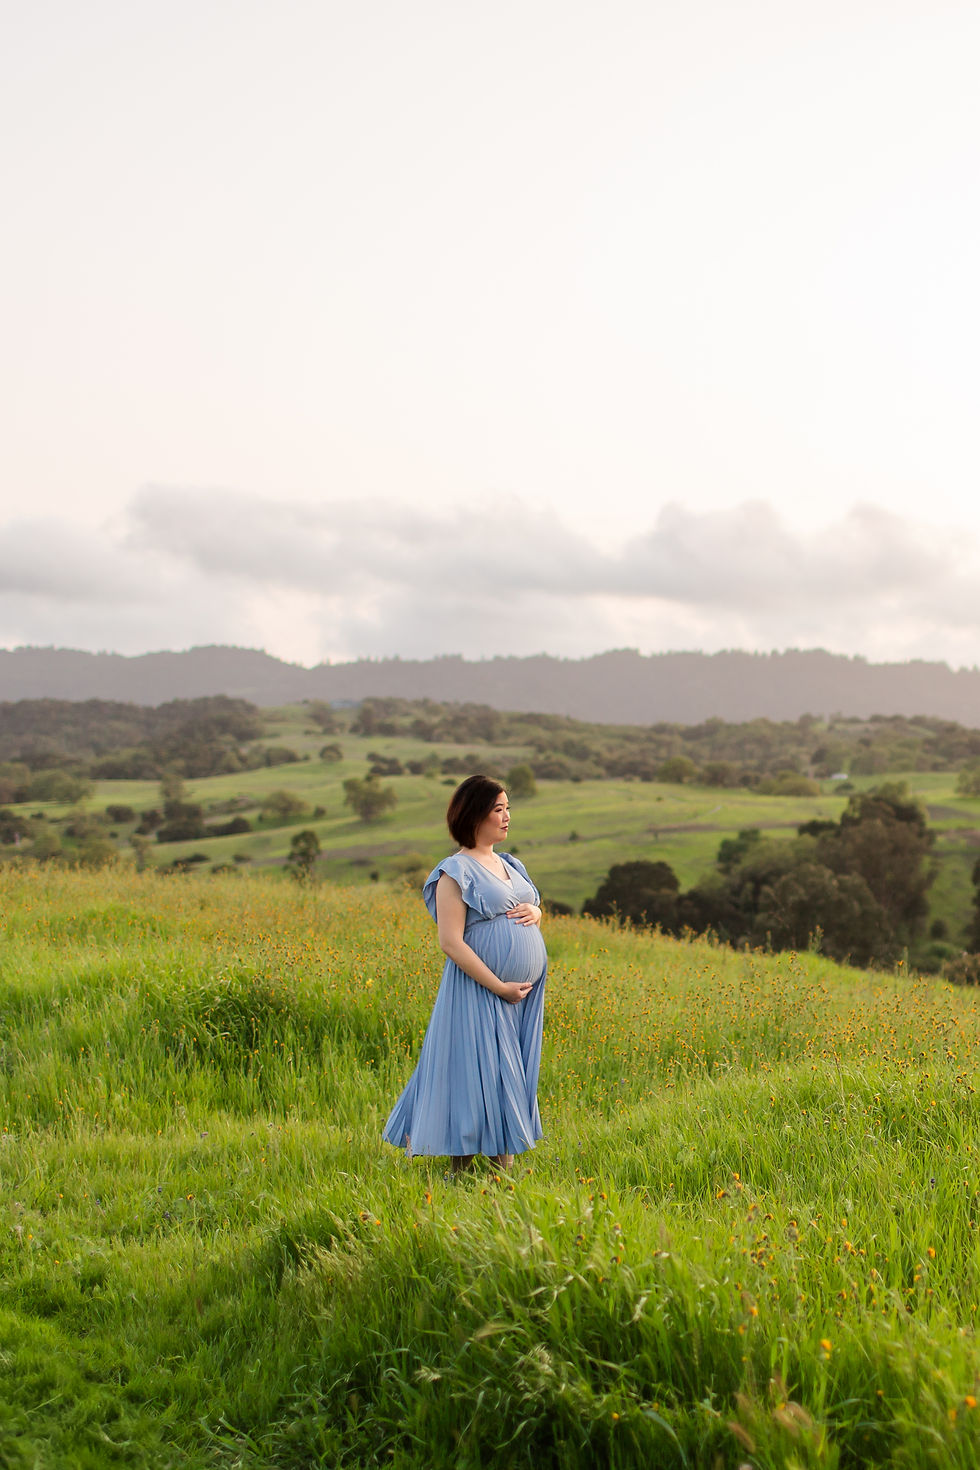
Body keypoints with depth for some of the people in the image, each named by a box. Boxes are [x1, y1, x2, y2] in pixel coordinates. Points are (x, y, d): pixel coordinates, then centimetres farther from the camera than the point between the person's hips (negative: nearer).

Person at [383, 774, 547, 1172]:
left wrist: (535, 912, 2)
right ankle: (463, 1170, 4)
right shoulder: (456, 871, -9)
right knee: (480, 1075, -5)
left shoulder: (509, 865, 14)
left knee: (512, 1077, 10)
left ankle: (505, 1163, 17)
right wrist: (499, 986, -18)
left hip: (525, 994, 8)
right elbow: (451, 943, -15)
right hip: (480, 990, -7)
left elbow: (534, 908, 28)